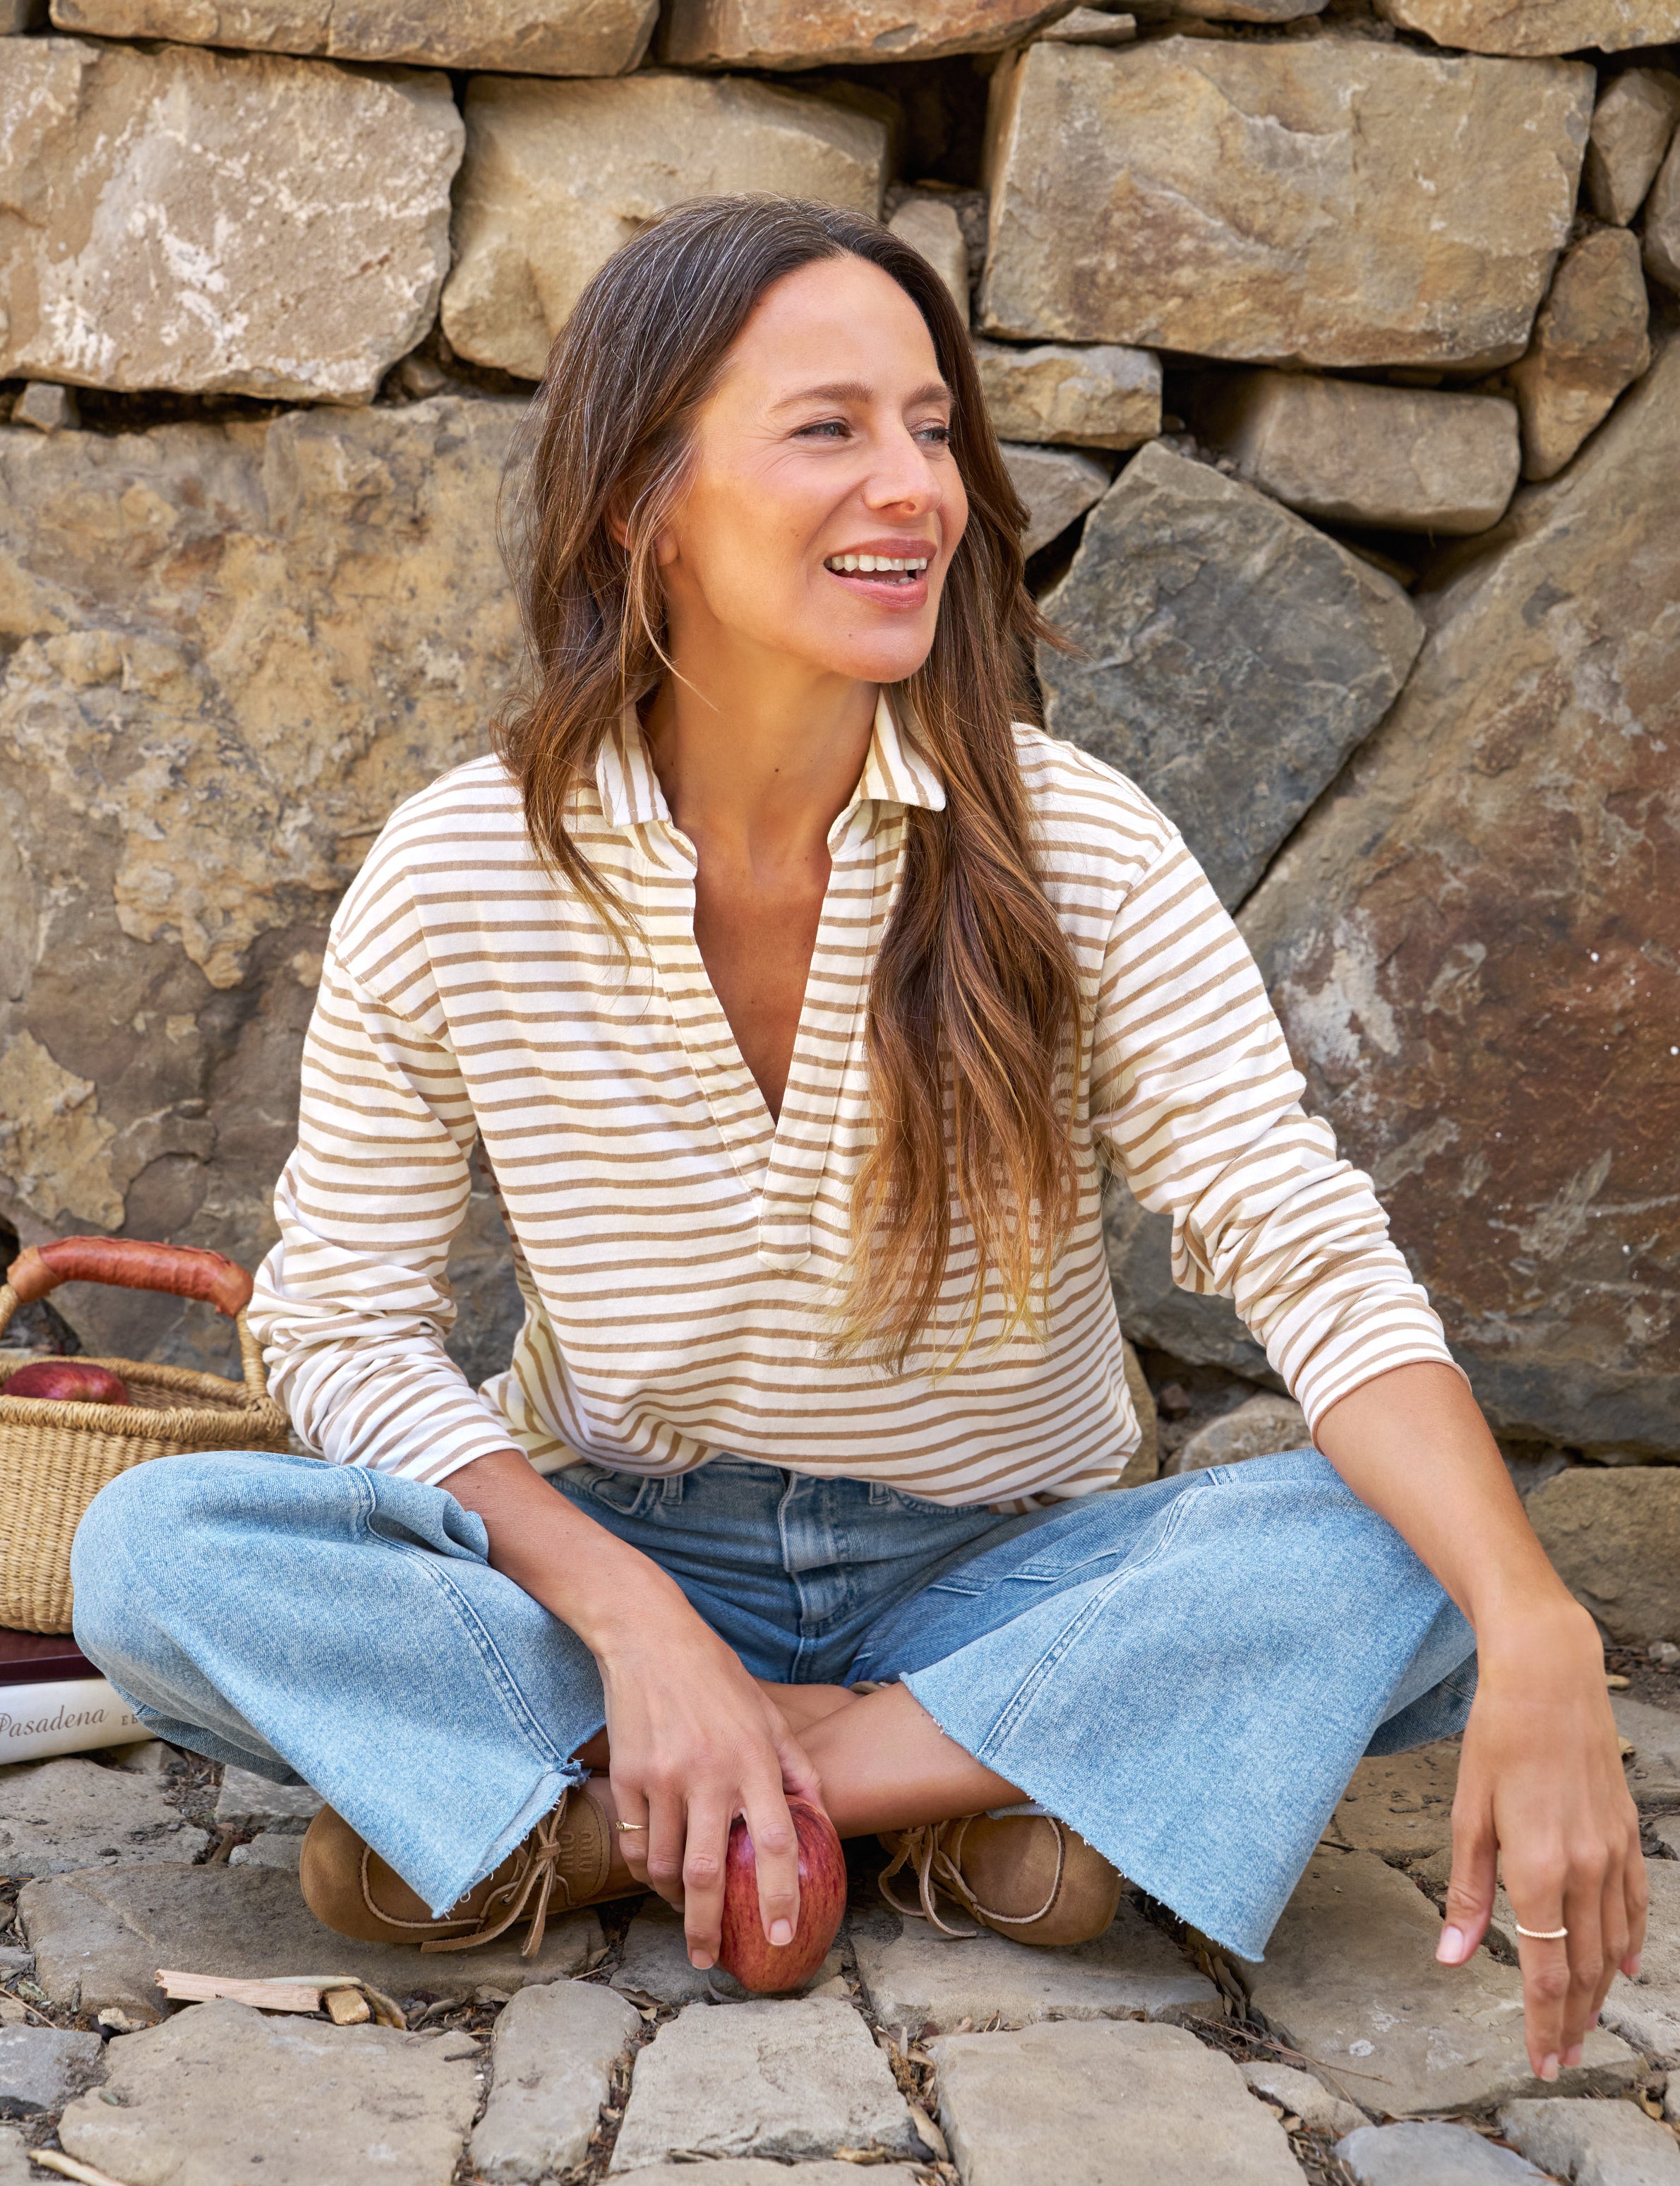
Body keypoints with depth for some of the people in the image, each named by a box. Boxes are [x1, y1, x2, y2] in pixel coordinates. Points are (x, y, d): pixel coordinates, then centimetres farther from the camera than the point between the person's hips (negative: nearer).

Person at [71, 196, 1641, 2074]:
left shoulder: (1078, 852, -12)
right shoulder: (450, 884, -12)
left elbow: (1310, 1251, -20)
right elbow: (345, 1323, -8)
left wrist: (1536, 1640, -36)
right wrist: (632, 1619, -23)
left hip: (998, 1573, 1)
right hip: (619, 1554, 0)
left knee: (1390, 1559, -27)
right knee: (150, 1550, -24)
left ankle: (552, 1817, -23)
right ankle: (966, 1798, -24)